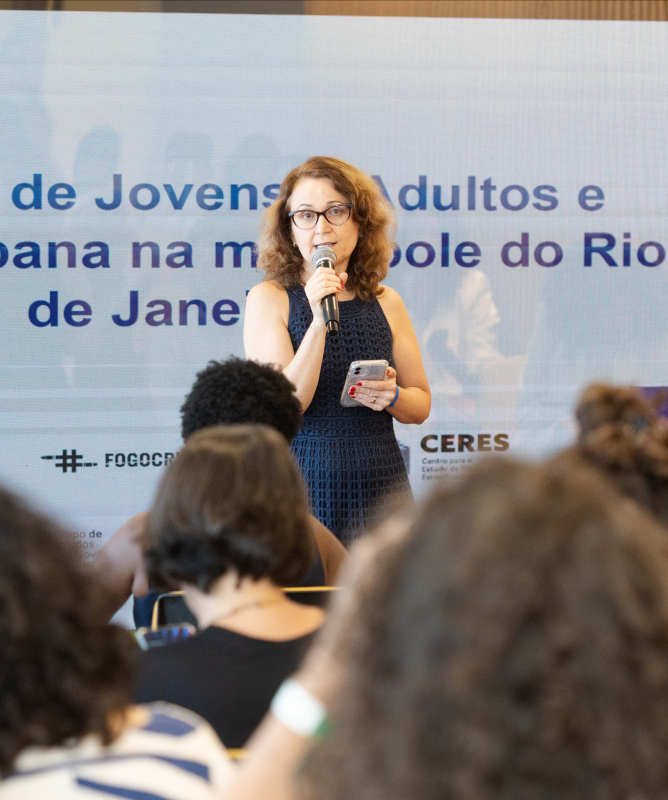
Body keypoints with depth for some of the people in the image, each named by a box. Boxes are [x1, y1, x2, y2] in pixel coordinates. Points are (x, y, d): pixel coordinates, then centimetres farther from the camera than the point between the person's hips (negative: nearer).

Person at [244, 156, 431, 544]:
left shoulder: (386, 303, 9)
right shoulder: (269, 298, -1)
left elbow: (422, 405, 15)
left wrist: (392, 396, -7)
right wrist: (319, 321, -21)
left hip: (380, 487, 3)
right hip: (302, 484, -3)